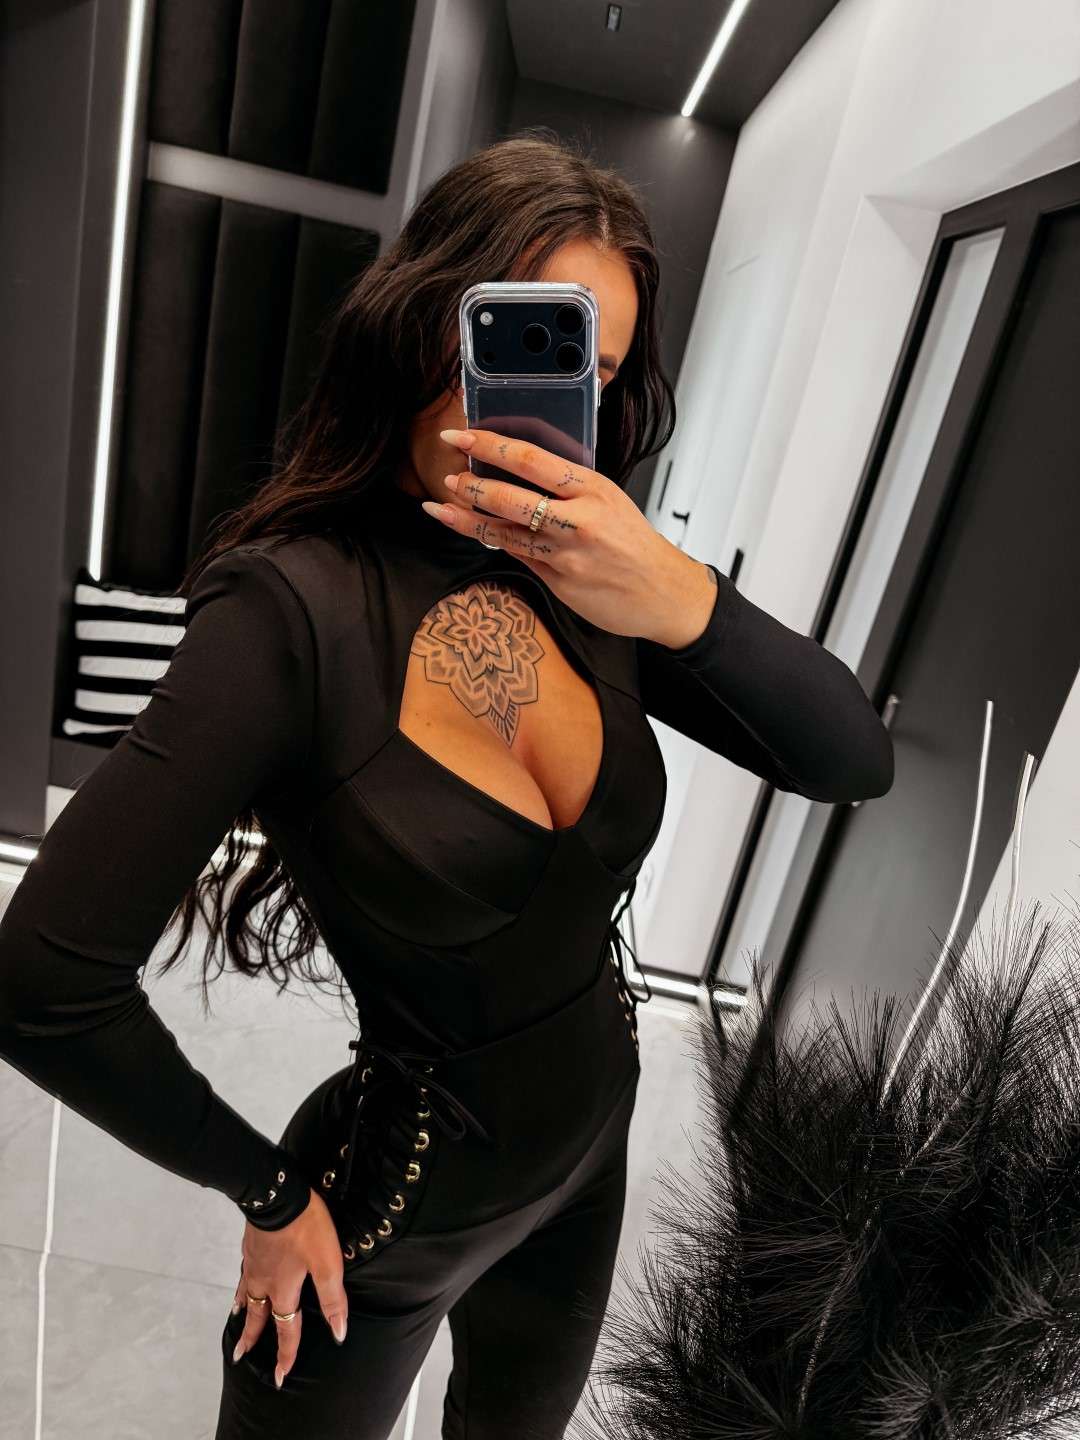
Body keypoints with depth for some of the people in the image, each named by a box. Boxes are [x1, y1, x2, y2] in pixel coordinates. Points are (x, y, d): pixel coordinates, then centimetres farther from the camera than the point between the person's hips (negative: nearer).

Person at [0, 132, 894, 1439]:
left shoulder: (577, 573, -13)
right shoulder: (296, 608, -28)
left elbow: (854, 762, -14)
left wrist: (682, 601, -32)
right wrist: (270, 1195, -13)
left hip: (590, 1146, 6)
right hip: (400, 1200, -5)